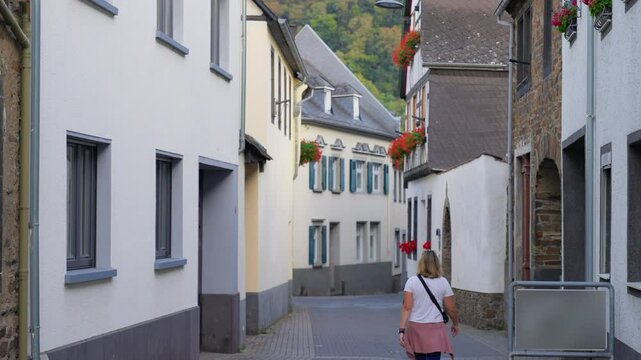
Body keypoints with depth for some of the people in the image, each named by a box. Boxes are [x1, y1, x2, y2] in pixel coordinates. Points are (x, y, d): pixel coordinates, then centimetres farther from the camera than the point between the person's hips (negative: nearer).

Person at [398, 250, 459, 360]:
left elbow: (406, 307, -9)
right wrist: (455, 324, 19)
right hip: (435, 329, -1)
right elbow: (451, 308, 1)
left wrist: (401, 330, -10)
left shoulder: (412, 281, -3)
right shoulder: (443, 282, -2)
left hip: (416, 327, 1)